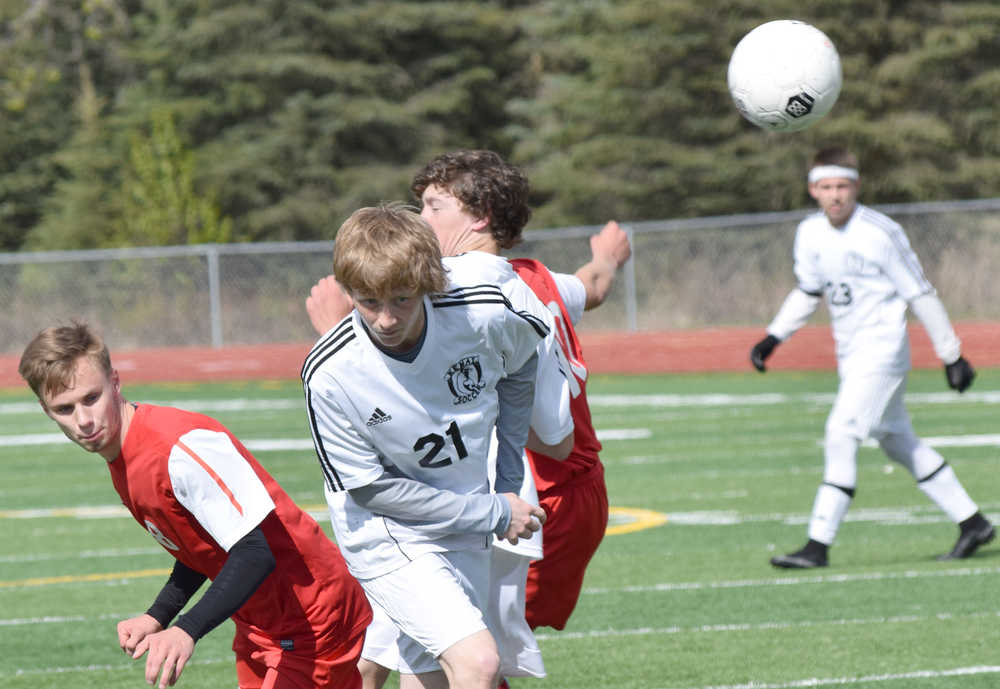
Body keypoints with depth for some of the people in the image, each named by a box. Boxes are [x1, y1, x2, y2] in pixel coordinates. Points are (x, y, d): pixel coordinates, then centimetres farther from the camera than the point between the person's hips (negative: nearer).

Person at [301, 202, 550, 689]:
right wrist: (496, 515, -12)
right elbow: (370, 487, -14)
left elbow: (521, 367, 9)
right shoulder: (330, 373, -24)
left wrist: (510, 476, 8)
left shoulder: (486, 316, -17)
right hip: (390, 539, -4)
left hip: (467, 533, 4)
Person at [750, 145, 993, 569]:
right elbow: (808, 292, 19)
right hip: (849, 355, 8)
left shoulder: (880, 233, -16)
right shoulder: (810, 234, 3)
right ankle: (971, 523, 23)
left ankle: (818, 545, -17)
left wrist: (951, 355, -6)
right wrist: (775, 337, 9)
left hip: (882, 350, -8)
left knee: (841, 435, -16)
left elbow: (920, 295, -10)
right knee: (897, 442, 13)